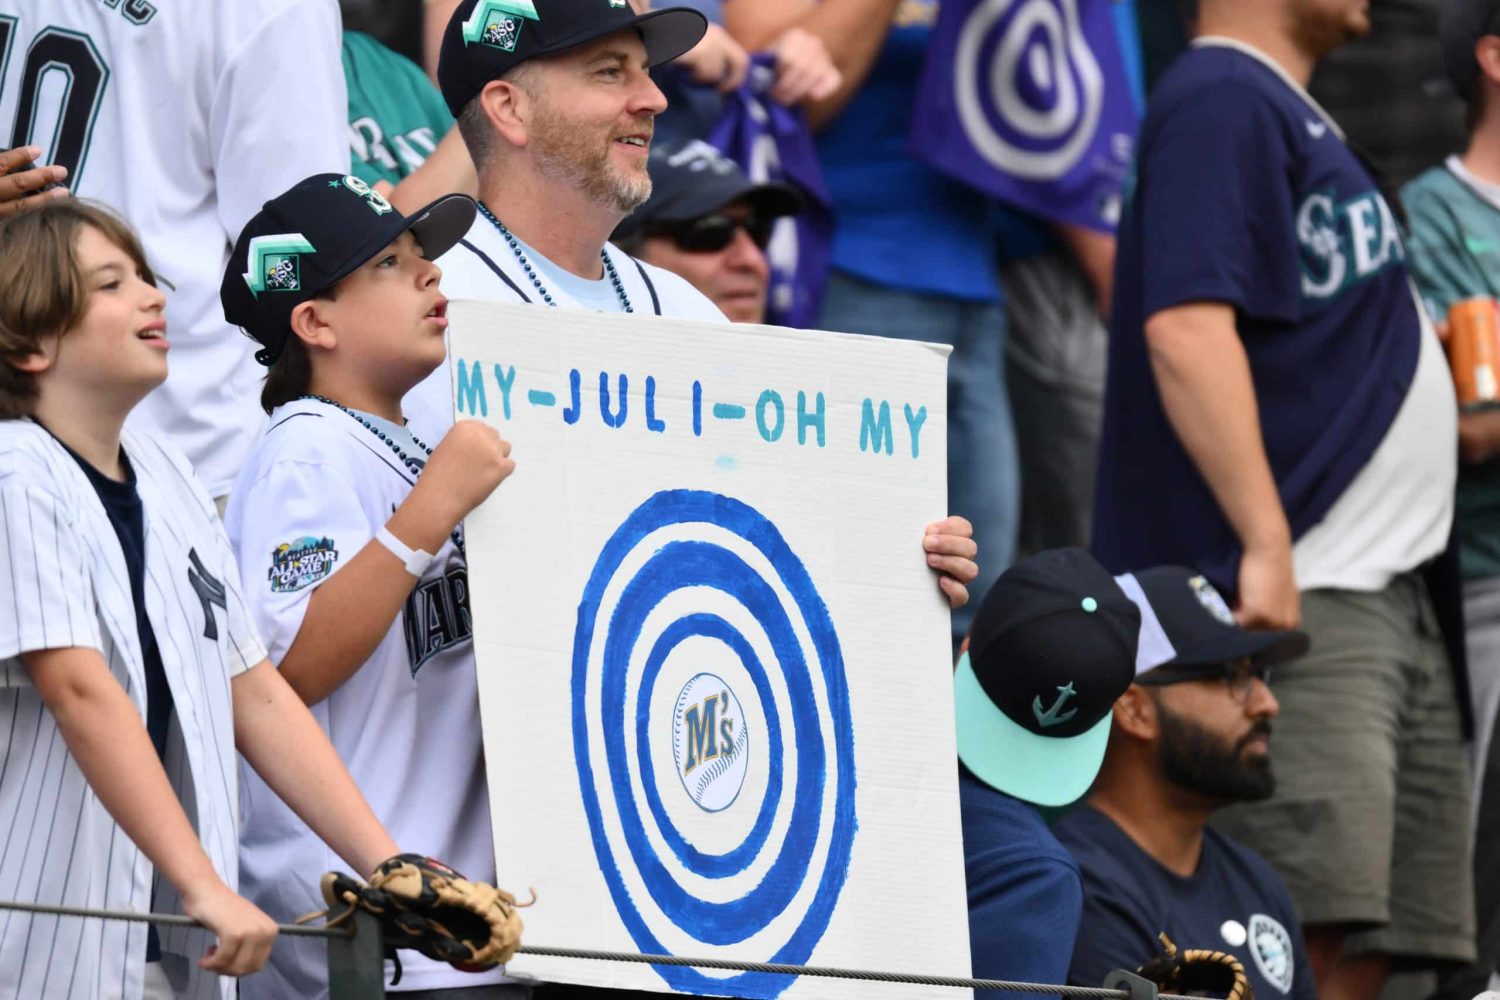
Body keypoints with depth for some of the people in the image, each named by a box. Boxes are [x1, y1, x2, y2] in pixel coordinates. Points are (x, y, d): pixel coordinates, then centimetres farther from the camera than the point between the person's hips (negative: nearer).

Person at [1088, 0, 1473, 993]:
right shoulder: (1221, 103, -10)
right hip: (1302, 600, -10)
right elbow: (1185, 327, -22)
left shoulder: (1295, 116, 21)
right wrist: (1265, 542, -27)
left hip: (1399, 590, 10)